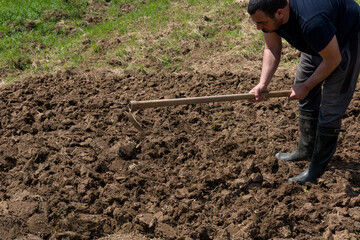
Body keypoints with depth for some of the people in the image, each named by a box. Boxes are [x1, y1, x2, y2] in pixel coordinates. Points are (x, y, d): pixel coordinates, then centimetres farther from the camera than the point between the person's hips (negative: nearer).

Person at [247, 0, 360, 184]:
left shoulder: (311, 22, -43)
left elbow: (333, 60, -27)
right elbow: (272, 49, -5)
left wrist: (306, 86, -16)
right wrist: (263, 84, -18)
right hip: (317, 43, 8)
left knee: (330, 108, -7)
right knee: (306, 99, 13)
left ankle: (316, 169, 3)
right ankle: (305, 151, 30)